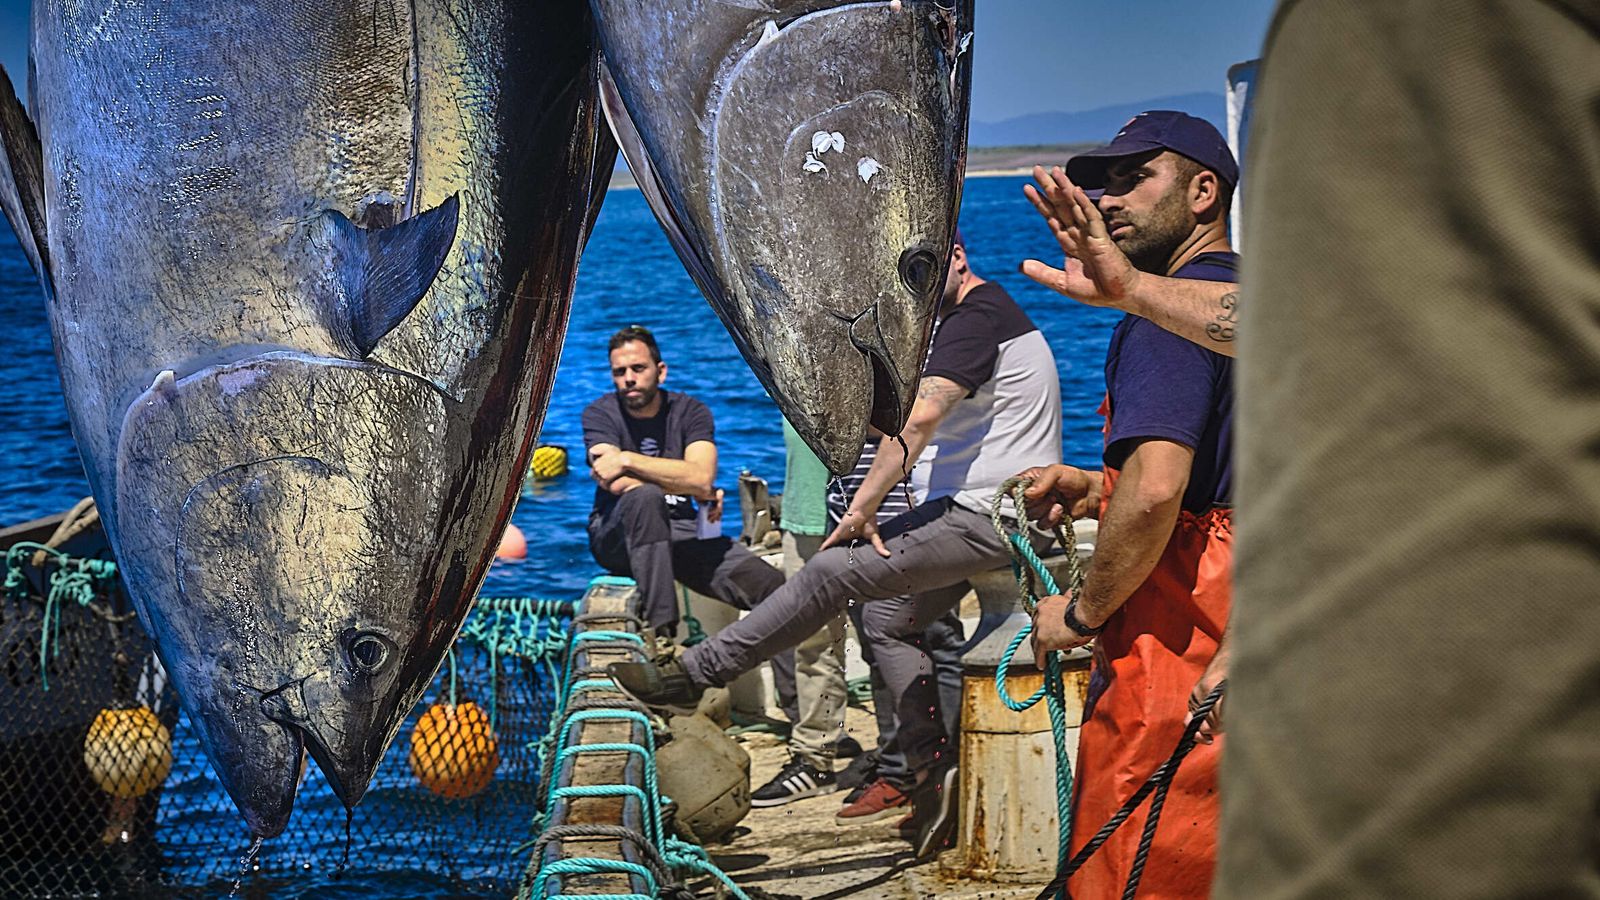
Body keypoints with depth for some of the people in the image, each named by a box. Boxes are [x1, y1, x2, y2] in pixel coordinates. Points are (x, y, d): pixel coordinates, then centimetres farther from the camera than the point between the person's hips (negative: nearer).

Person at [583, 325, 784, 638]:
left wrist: (627, 460, -22)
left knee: (776, 588, -22)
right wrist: (699, 491, -18)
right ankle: (660, 631, -43)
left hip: (680, 532, 2)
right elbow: (618, 484, -18)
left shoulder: (690, 411, 3)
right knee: (645, 496, -40)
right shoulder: (600, 414, -1)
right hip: (617, 537, -2)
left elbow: (701, 476, -17)